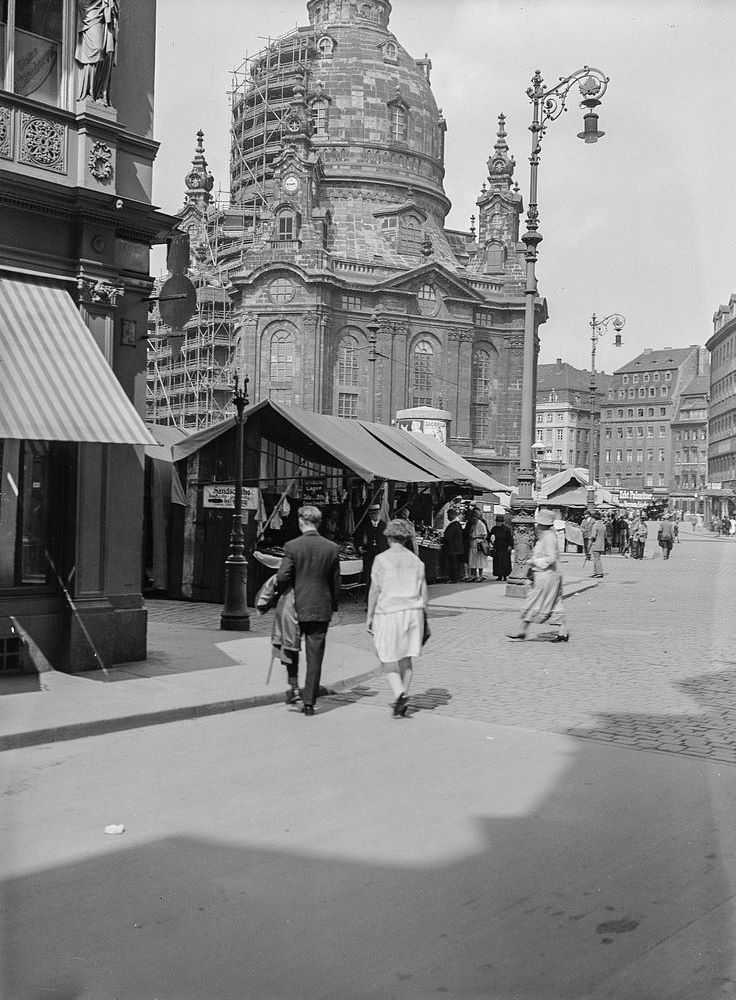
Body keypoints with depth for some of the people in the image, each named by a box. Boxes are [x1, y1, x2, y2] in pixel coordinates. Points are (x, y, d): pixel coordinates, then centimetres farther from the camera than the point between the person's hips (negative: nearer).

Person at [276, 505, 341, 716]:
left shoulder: (292, 546, -9)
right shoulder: (332, 548, -1)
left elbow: (282, 577, -11)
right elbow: (336, 582, 5)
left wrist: (281, 595, 10)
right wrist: (333, 607, 16)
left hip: (296, 608, -2)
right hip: (321, 610, 2)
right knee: (315, 658, 5)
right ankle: (309, 702, 6)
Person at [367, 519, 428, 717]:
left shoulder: (382, 559, -5)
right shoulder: (416, 560, 8)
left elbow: (375, 590, -7)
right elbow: (423, 591, 8)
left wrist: (369, 615, 0)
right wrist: (422, 617, 15)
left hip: (389, 612, -4)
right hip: (413, 611, 4)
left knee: (388, 659, 2)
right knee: (406, 658, 13)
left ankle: (399, 693, -18)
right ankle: (402, 699, 17)